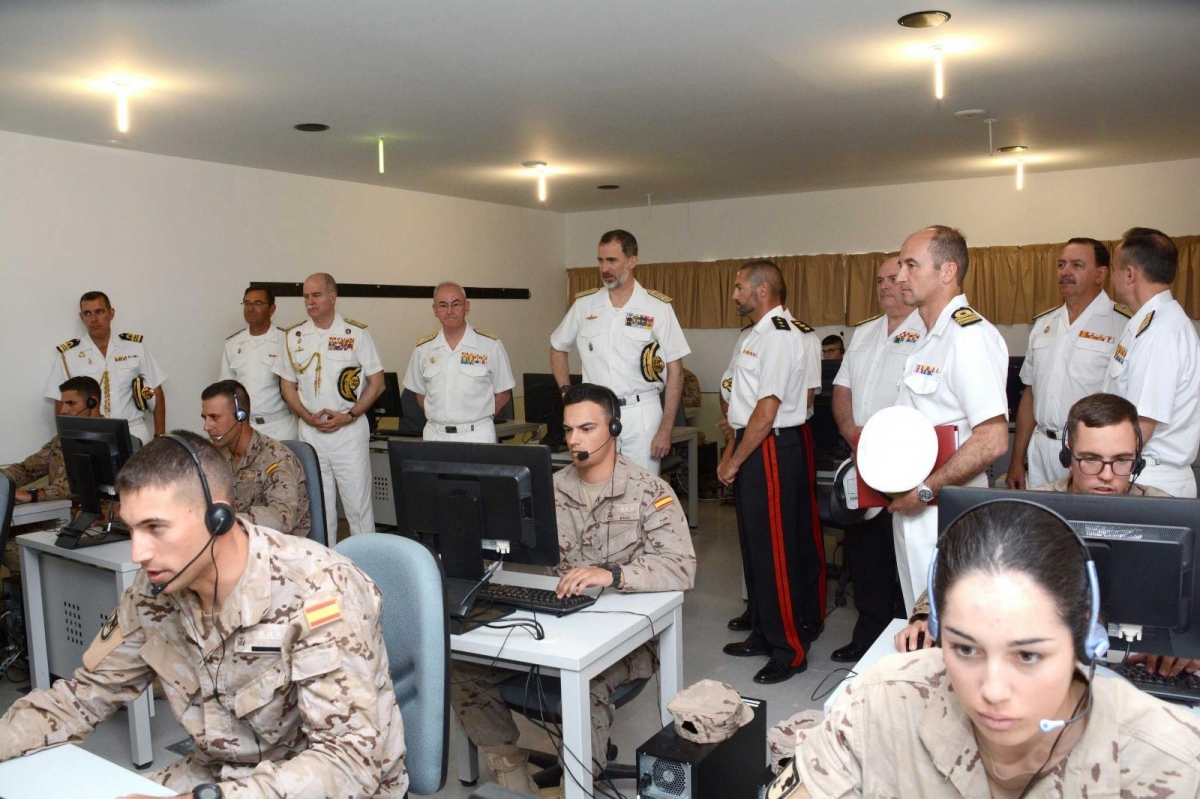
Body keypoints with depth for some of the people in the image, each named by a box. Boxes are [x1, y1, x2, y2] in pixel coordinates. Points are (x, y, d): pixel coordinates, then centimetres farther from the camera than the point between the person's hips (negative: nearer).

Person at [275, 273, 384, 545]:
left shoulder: (356, 333, -2)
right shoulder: (293, 336, 7)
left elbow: (376, 382, -1)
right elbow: (287, 385, 11)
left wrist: (349, 415, -12)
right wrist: (308, 417, -6)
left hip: (349, 430, -3)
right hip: (310, 431, 3)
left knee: (358, 503, 0)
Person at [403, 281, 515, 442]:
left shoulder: (491, 345, -2)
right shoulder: (423, 348, 6)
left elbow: (503, 393, 3)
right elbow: (420, 393, 15)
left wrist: (479, 418, -2)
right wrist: (441, 418, 5)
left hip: (476, 435, -2)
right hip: (435, 435, 2)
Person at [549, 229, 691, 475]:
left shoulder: (658, 307, -4)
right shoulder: (584, 304, 4)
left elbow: (675, 371, -2)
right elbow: (557, 349, 18)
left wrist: (665, 429, -7)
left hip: (641, 413, -2)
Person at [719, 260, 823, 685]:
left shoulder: (779, 336, -17)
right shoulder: (756, 334, 16)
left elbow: (766, 411, -20)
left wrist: (735, 462, -14)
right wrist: (731, 453, 13)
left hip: (772, 450, -10)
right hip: (754, 447, 10)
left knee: (774, 550, -3)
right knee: (754, 546, 17)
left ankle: (789, 650, 9)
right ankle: (763, 634, 31)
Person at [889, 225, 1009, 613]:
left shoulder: (969, 335, -17)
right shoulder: (931, 339, 16)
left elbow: (992, 440, -25)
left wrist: (925, 490, -20)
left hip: (944, 516, -10)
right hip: (912, 510, 10)